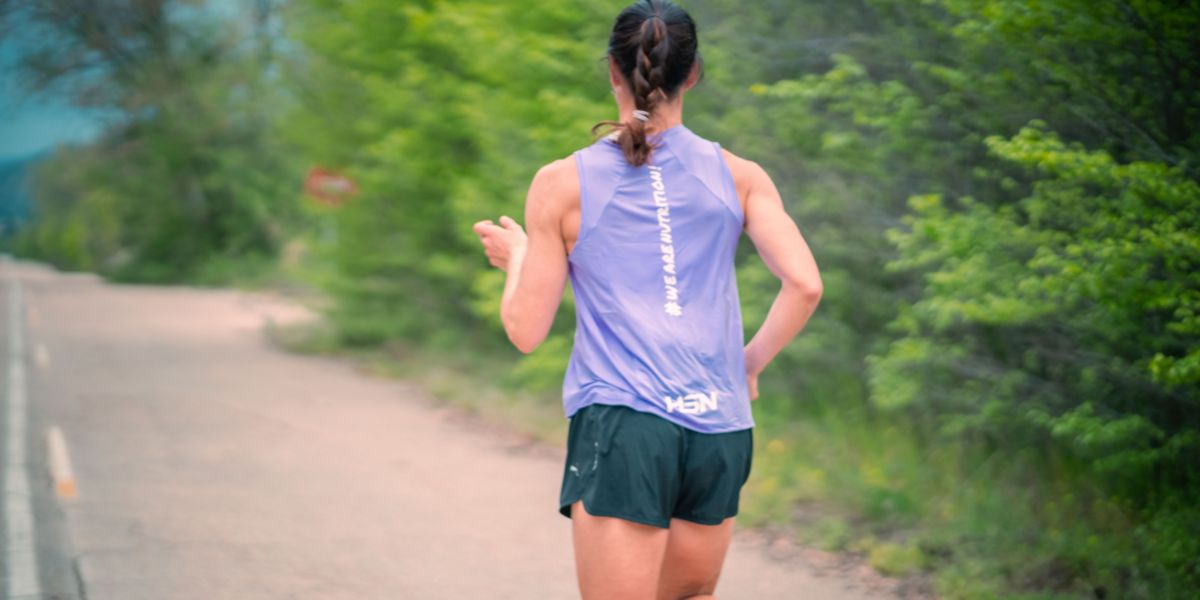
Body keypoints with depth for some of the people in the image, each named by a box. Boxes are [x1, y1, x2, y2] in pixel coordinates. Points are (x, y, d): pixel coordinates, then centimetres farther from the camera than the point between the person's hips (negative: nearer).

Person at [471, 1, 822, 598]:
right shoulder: (738, 176, 7)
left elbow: (525, 331, 4)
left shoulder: (562, 184, 1)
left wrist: (516, 257, 23)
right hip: (720, 430, 3)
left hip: (620, 424, -3)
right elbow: (805, 286, -2)